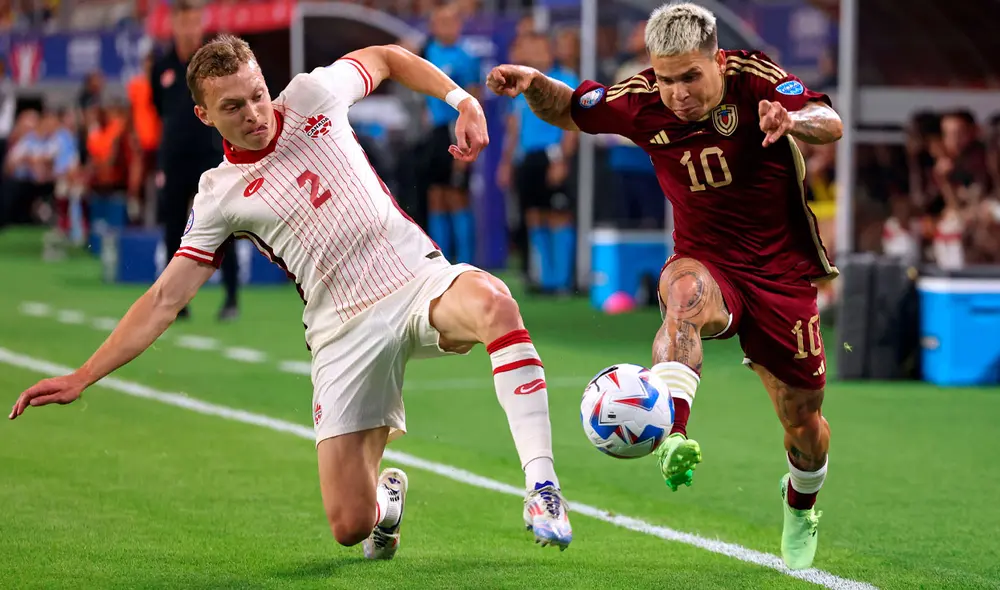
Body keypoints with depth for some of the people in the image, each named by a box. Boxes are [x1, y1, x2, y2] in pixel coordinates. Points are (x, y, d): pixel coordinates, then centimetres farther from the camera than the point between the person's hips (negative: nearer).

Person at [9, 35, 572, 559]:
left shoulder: (311, 95, 4)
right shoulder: (220, 198, 2)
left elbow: (386, 57, 22)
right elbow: (165, 298, 3)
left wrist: (463, 100, 9)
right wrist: (82, 377, -2)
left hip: (420, 279, 0)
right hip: (347, 331, 0)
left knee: (492, 300, -38)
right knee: (351, 525, -9)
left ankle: (541, 483, -34)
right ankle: (388, 498, 32)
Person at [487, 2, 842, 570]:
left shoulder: (754, 78, -17)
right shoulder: (641, 100, -9)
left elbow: (830, 124, -31)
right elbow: (569, 112, 8)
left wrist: (794, 120, -54)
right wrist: (533, 84, -14)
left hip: (782, 272, 0)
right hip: (705, 261, 0)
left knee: (803, 422, 7)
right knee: (686, 293, -39)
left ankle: (801, 507, 42)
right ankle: (671, 435, -59)